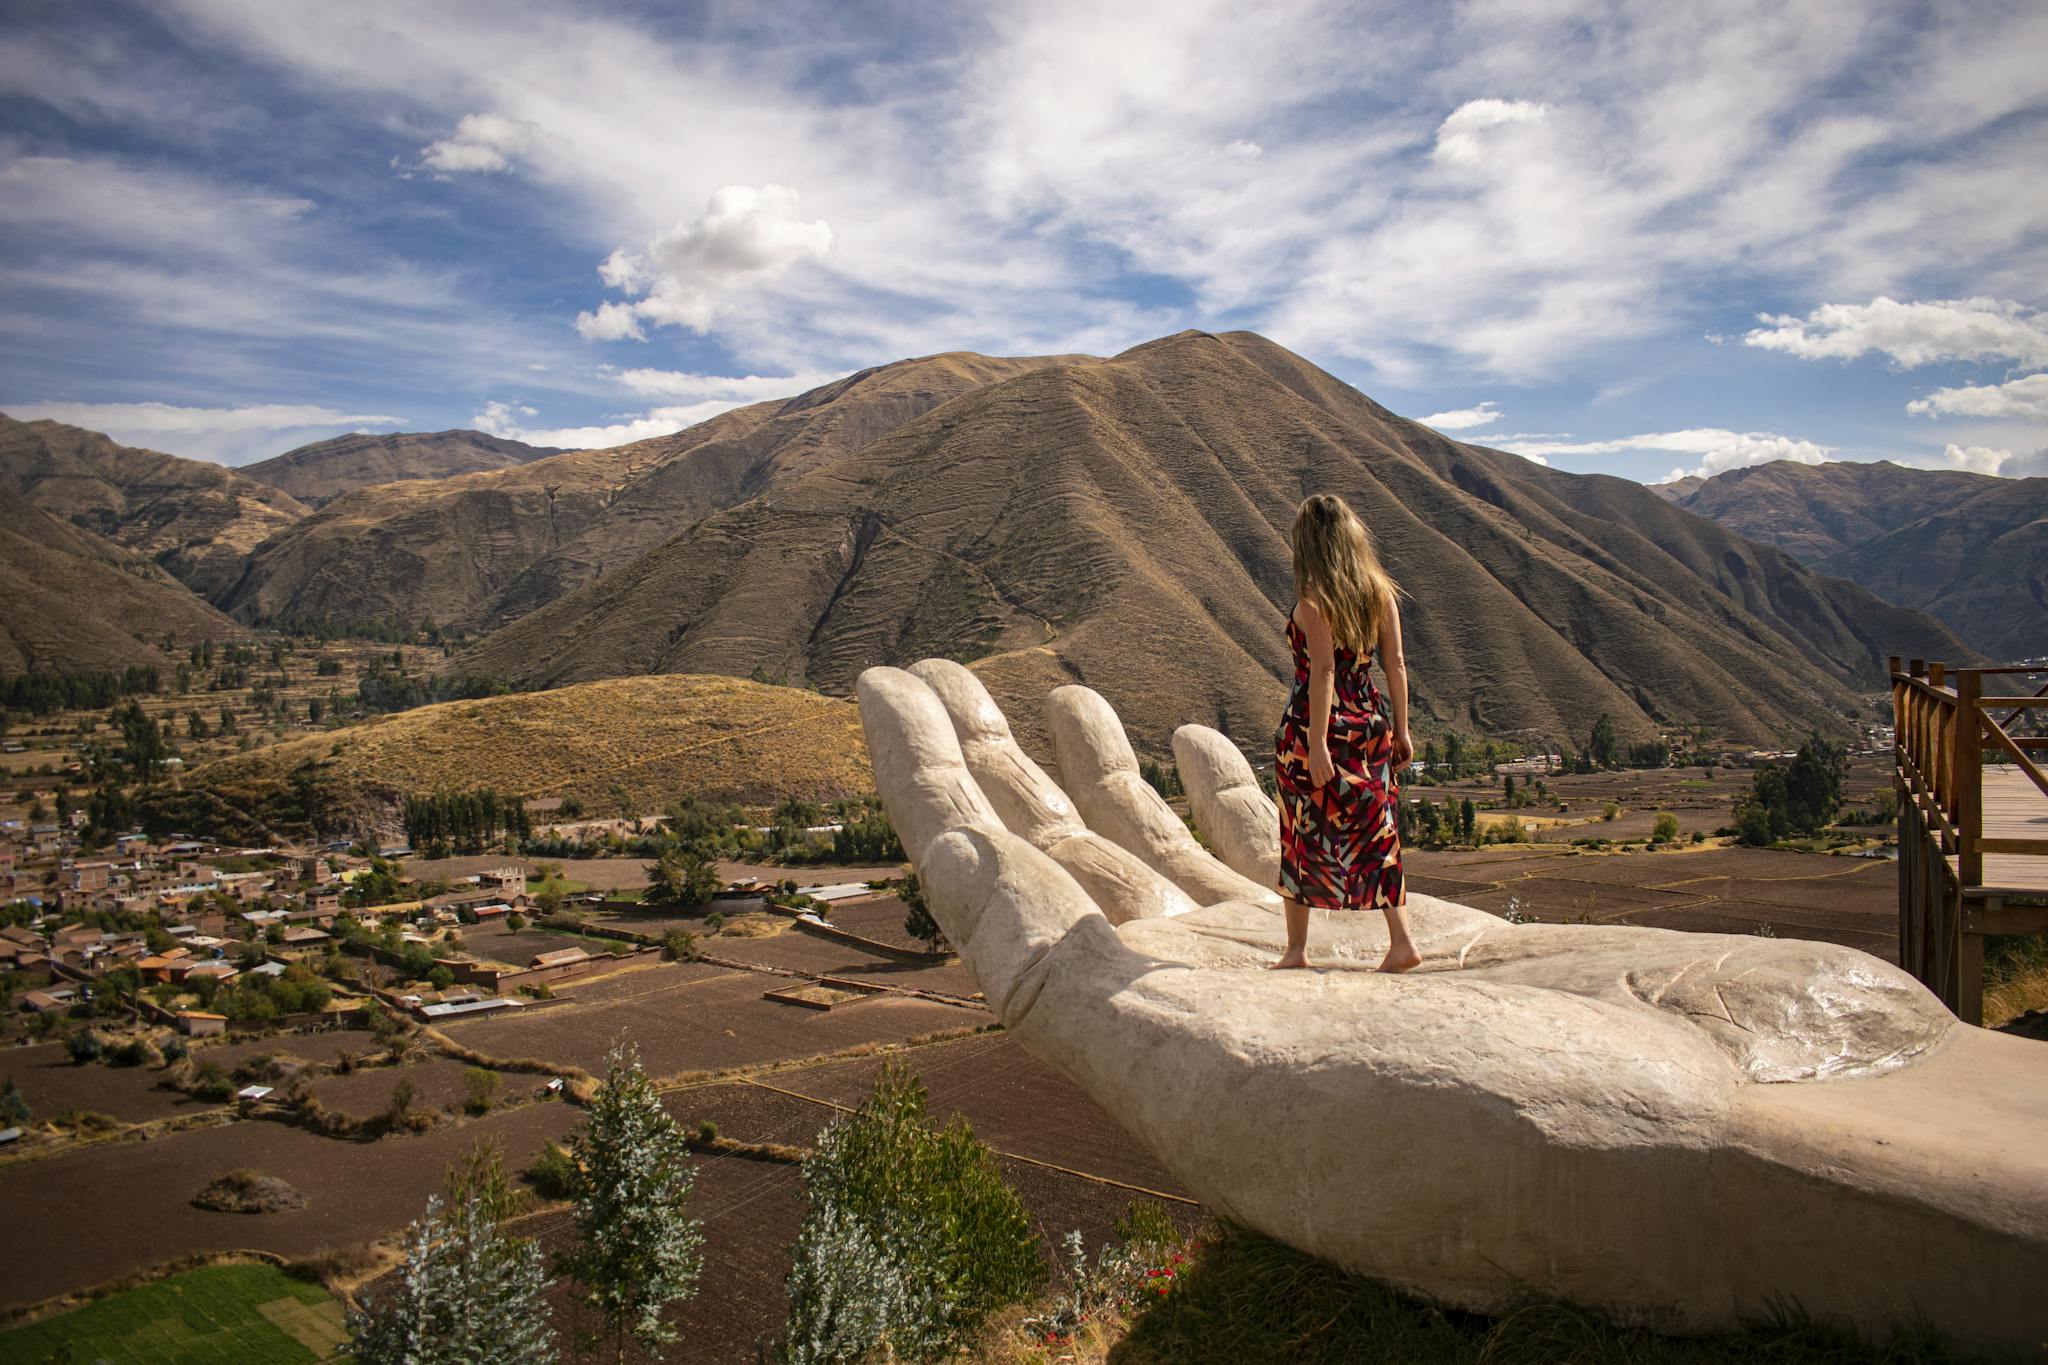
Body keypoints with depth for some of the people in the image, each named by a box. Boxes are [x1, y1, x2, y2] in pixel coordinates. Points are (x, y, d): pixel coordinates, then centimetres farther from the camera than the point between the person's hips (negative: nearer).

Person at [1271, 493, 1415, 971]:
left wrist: (1317, 743, -18)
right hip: (1370, 722, 6)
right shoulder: (1380, 591, 4)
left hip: (1313, 724, -5)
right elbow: (1396, 664, 6)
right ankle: (1402, 941, 9)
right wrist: (1400, 730, 11)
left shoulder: (1313, 598, -13)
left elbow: (1324, 671, -18)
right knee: (1374, 835, 13)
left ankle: (1297, 948, 16)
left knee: (1301, 835, 8)